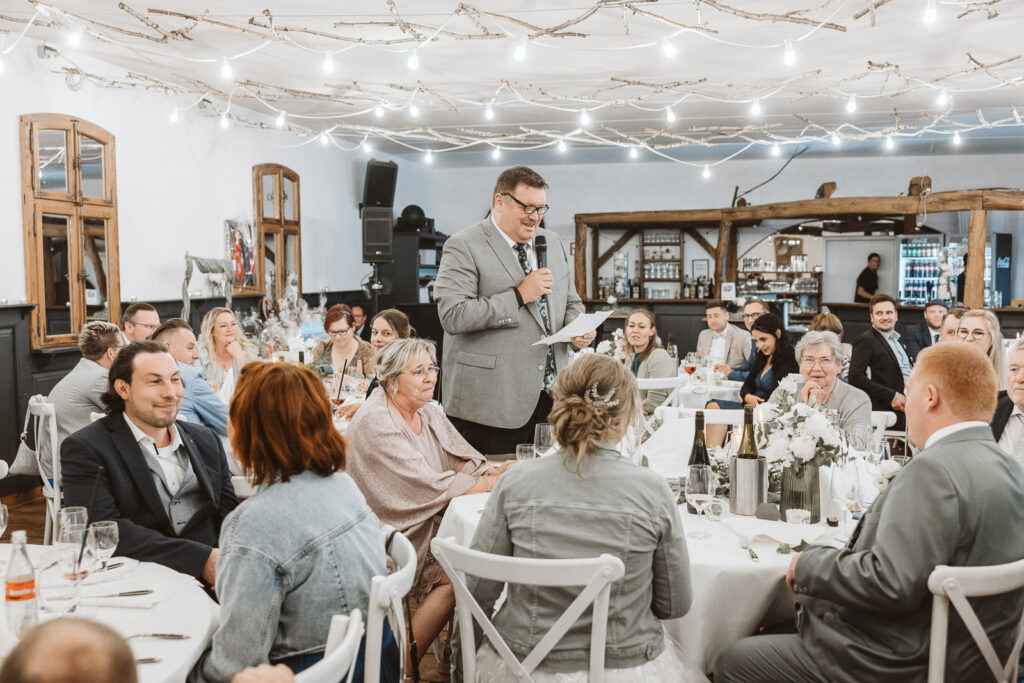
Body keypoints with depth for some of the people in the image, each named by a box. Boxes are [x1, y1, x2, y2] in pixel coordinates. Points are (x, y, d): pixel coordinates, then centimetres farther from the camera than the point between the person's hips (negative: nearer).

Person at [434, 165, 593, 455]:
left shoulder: (554, 244, 16)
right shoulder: (463, 247, -6)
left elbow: (571, 303, 25)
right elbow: (453, 315, -17)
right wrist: (519, 296, -16)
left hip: (551, 398, 6)